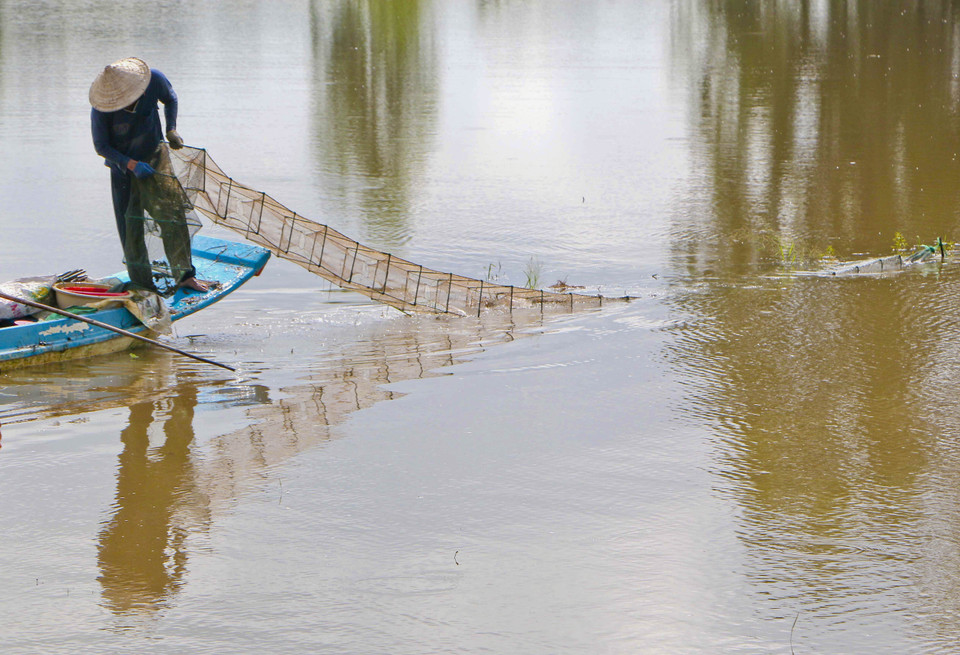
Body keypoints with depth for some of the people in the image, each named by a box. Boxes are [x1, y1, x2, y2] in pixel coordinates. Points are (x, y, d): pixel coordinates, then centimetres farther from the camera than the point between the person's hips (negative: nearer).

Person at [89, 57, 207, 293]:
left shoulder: (154, 80, -18)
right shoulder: (100, 111, -25)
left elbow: (170, 98, 6)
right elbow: (101, 147, -12)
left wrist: (171, 130, -6)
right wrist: (132, 165, -22)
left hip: (155, 156, 2)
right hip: (123, 163, -2)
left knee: (172, 208, -10)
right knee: (131, 223, 1)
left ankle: (184, 274, -7)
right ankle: (141, 280, 15)